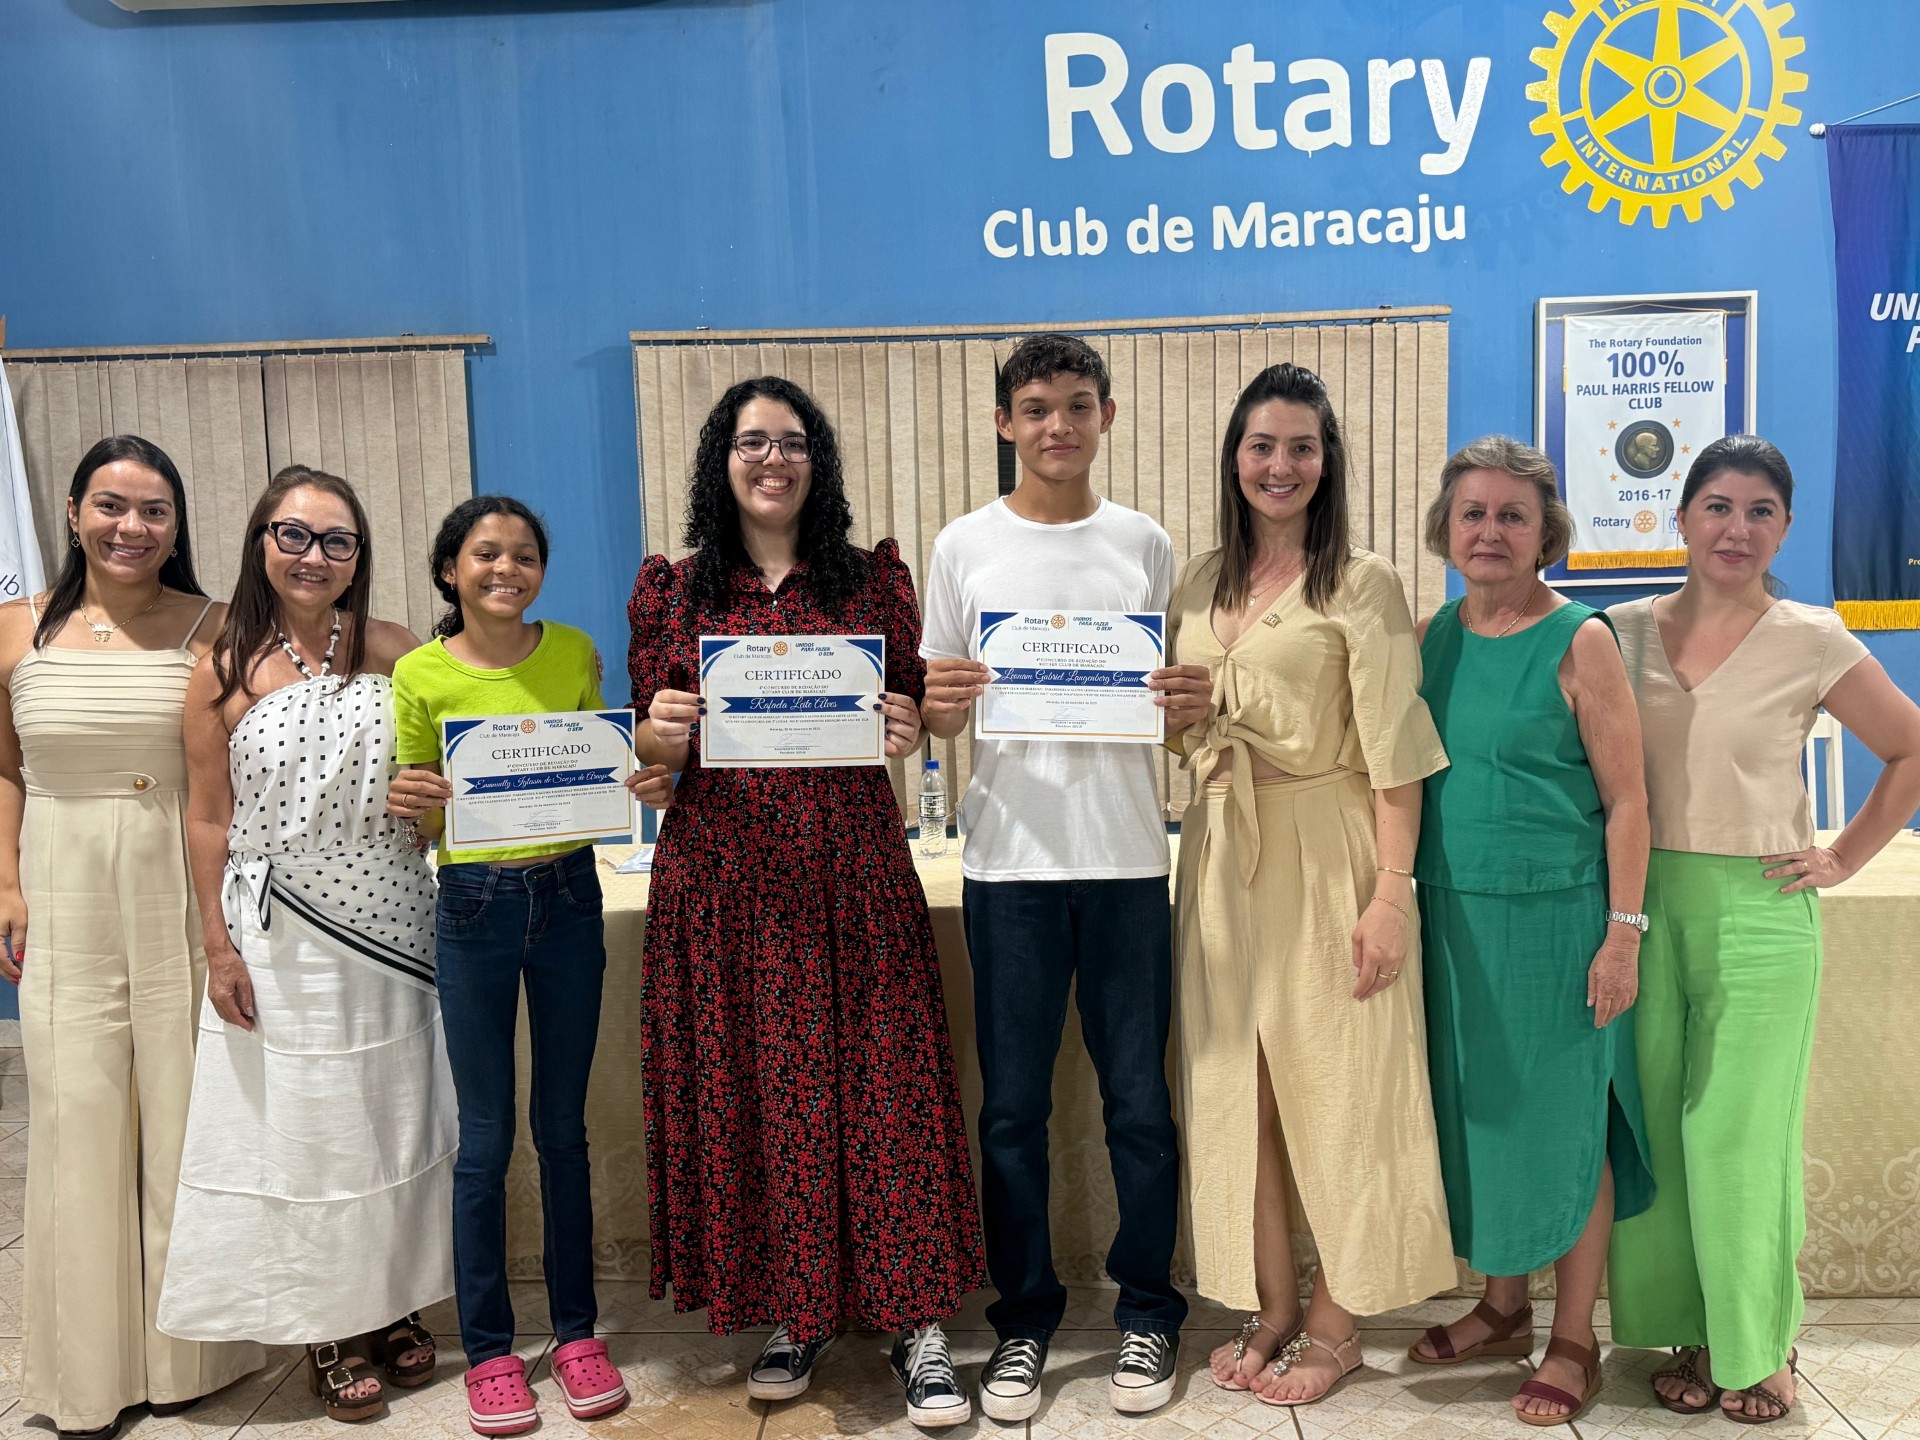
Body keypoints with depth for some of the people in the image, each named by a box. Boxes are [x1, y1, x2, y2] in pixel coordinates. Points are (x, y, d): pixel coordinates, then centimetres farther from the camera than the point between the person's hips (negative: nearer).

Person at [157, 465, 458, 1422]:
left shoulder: (397, 654, 0)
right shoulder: (225, 672, -4)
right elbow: (208, 822, -2)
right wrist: (219, 948, -5)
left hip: (388, 926, 2)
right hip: (280, 939, -2)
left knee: (393, 1119, 12)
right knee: (300, 1127, 8)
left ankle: (393, 1306, 31)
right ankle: (328, 1332, 25)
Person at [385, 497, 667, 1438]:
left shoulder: (575, 655, 3)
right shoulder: (420, 674, -2)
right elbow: (417, 827, 4)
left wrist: (638, 783, -8)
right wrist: (414, 808, -17)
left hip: (568, 895, 1)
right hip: (474, 903, -1)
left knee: (563, 1128, 11)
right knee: (485, 1138, 6)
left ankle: (576, 1332, 26)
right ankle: (487, 1350, 22)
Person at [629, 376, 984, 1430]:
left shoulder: (874, 579, 7)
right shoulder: (673, 590, 9)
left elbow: (919, 708, 11)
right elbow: (647, 752, 11)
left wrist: (907, 731, -11)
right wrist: (662, 734, -11)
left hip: (852, 873, -1)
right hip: (723, 878, 1)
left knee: (878, 1083, 0)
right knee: (746, 1091, 7)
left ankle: (915, 1324, 14)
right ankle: (791, 1313, 25)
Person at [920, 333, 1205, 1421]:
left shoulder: (1145, 545, 7)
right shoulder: (965, 547, 4)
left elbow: (1175, 702, 12)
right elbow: (940, 714, 7)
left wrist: (1191, 699, -10)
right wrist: (943, 707, -15)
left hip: (1127, 858, 1)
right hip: (1010, 860, 0)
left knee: (1141, 1101, 7)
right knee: (1013, 1106, 8)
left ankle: (1148, 1314, 25)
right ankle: (1024, 1321, 24)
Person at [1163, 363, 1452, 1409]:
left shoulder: (1361, 584, -7)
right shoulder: (1200, 581, 10)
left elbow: (1393, 752, -11)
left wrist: (1391, 894, -15)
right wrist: (1177, 725, -1)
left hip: (1325, 852, -5)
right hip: (1223, 851, 5)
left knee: (1334, 1086, 4)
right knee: (1236, 1084, 10)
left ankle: (1335, 1321, 21)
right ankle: (1269, 1307, 27)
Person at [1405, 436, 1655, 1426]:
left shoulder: (1579, 641, -9)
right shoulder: (1430, 637, 5)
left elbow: (1626, 798, -8)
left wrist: (1623, 933, -12)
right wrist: (1406, 903, 8)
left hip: (1556, 915, -5)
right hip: (1453, 915, 5)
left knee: (1563, 1118, 6)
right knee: (1480, 1109, 15)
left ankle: (1574, 1342, 23)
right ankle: (1503, 1307, 33)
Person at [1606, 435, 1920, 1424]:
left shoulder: (1812, 641, -2)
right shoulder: (1625, 632, 4)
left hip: (1757, 909, -2)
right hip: (1646, 903, 2)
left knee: (1738, 1131, 2)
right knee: (1657, 1125, 6)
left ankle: (1761, 1345, 22)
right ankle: (1693, 1333, 23)